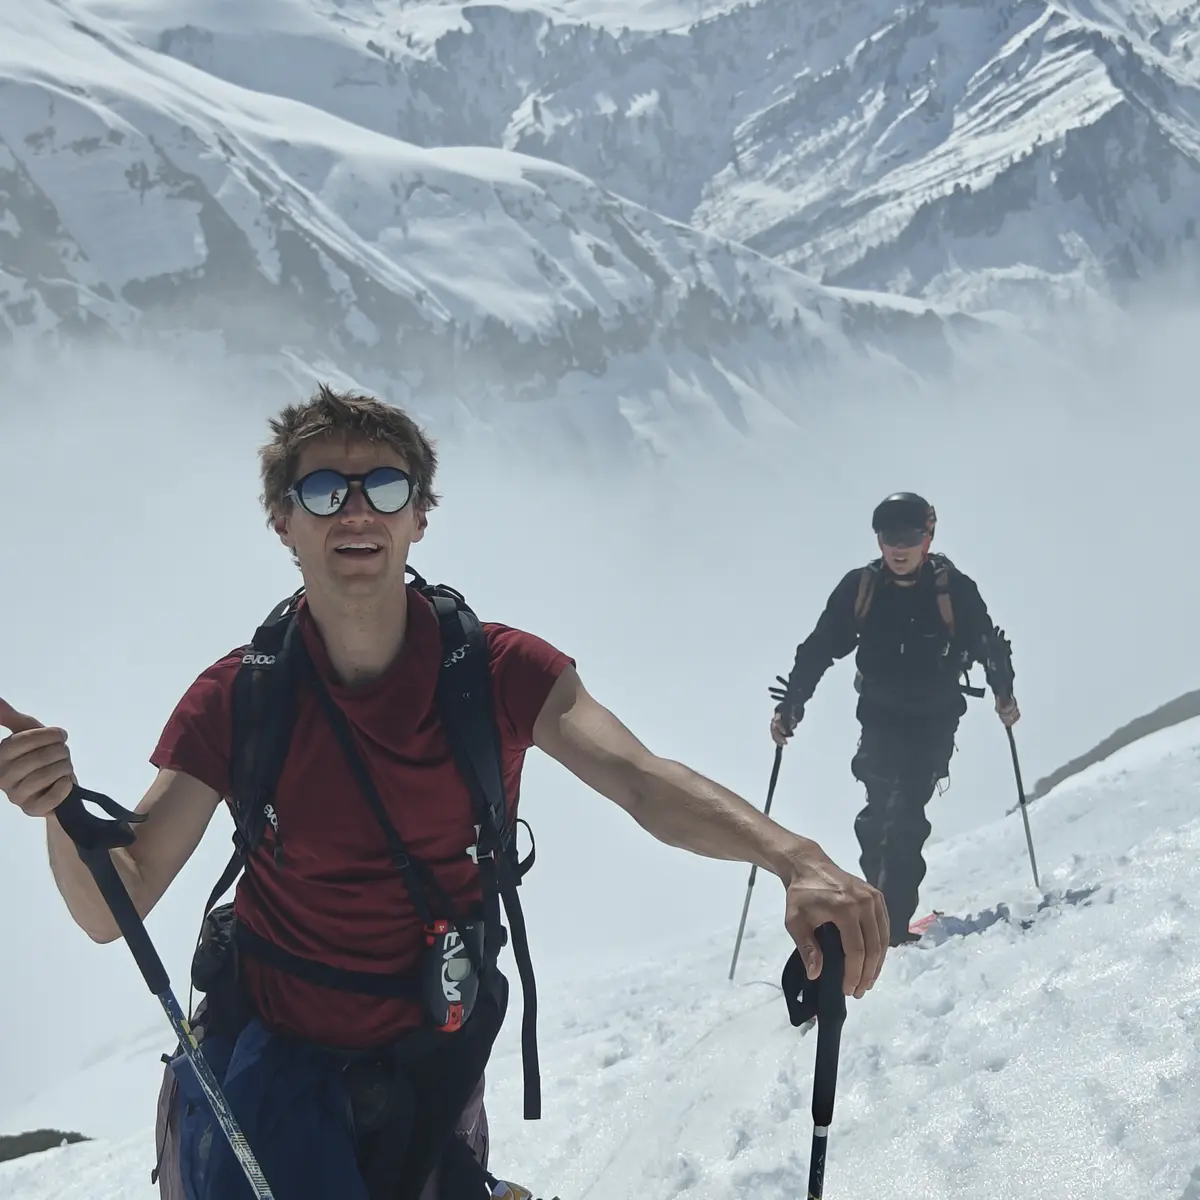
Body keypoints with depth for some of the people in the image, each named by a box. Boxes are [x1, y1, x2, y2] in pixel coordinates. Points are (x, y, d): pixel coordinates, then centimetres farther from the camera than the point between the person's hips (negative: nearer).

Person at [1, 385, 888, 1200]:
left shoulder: (500, 673, -14)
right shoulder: (235, 699, -14)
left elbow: (640, 781, -30)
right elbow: (115, 910, -15)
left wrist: (793, 857, -48)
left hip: (435, 1055, 1)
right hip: (276, 1056, -1)